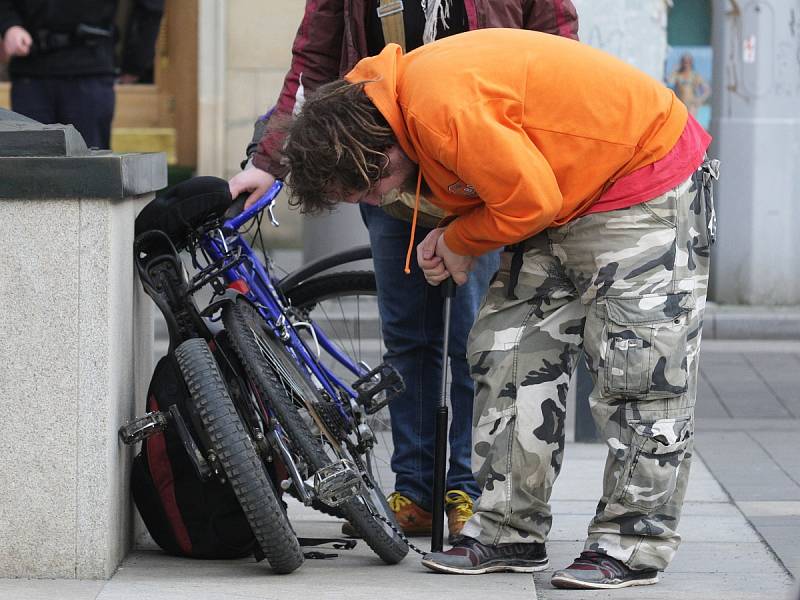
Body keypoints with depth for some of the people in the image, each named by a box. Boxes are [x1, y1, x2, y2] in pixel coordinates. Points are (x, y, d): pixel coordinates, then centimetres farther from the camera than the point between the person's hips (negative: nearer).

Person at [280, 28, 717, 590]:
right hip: (569, 192, 10)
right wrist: (448, 239, -2)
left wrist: (459, 242, -9)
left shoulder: (442, 106, -31)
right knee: (510, 351, 7)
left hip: (646, 178, -10)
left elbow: (531, 201, -26)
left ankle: (632, 547, -2)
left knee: (636, 367, -9)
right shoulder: (407, 98, 0)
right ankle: (510, 533, 12)